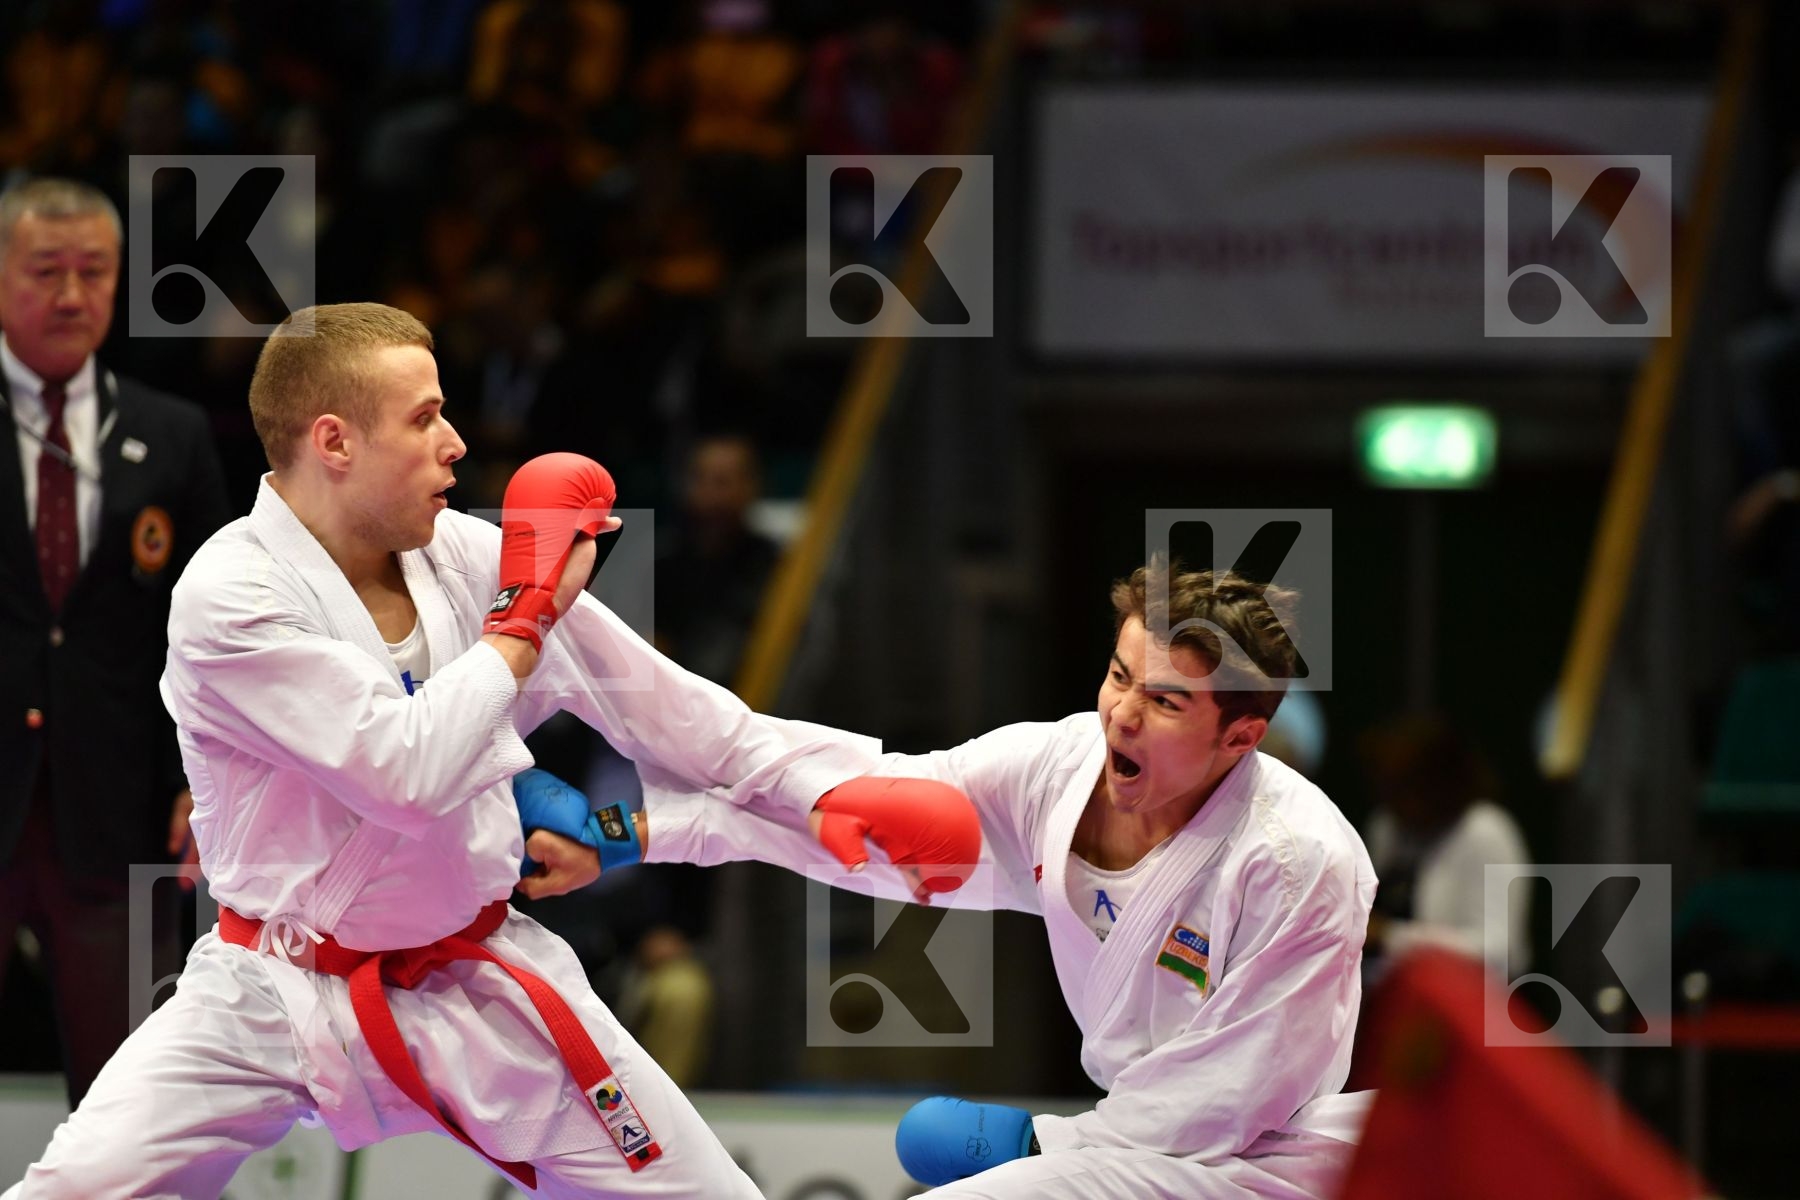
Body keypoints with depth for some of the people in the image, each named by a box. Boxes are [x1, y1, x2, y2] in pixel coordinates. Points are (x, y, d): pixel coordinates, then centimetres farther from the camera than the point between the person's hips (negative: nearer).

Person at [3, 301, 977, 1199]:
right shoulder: (229, 600, -20)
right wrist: (524, 619, -18)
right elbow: (411, 775, -30)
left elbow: (661, 708, 3)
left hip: (473, 989, 5)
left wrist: (840, 785, -7)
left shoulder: (467, 558, -3)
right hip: (276, 996, -5)